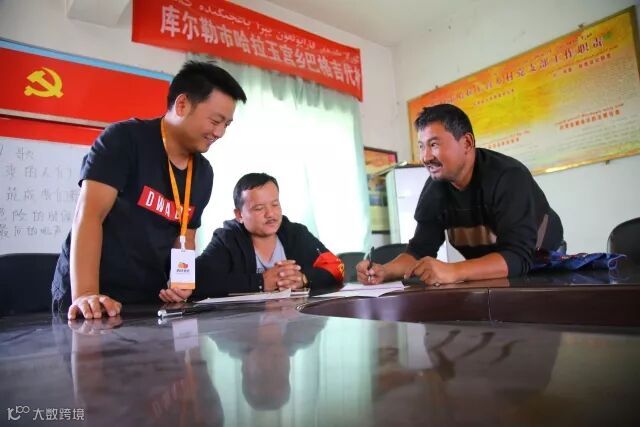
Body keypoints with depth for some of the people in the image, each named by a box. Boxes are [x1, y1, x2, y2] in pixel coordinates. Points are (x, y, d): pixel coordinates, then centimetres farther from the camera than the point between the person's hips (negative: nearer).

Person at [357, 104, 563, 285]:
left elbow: (518, 256, -35)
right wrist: (384, 271, -28)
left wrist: (452, 271, -49)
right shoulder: (434, 189, -11)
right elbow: (420, 250, -9)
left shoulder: (508, 177, -28)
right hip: (490, 277, 4)